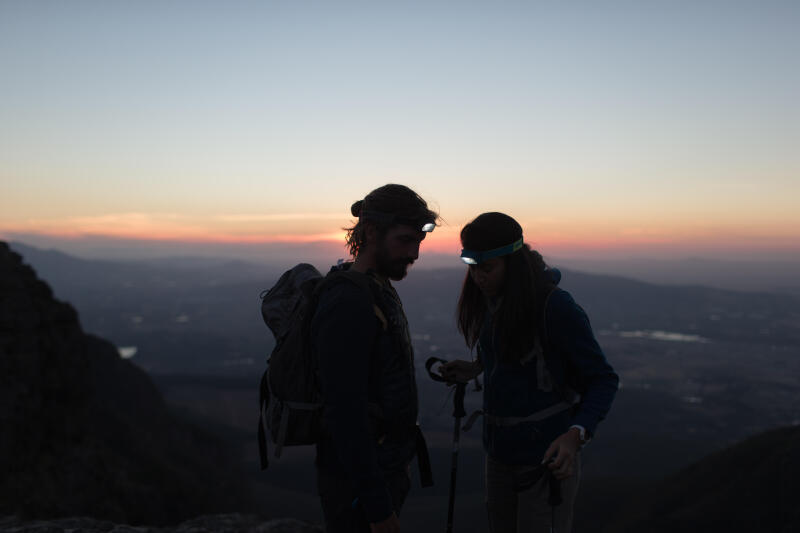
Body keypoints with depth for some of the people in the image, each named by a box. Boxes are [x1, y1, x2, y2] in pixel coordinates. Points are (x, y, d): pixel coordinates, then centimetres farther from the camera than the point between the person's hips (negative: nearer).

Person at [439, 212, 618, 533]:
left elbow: (603, 380, -16)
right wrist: (476, 368, 3)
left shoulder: (555, 306, -21)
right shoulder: (491, 301, 1)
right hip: (500, 449, 7)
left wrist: (575, 435, -30)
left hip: (546, 455, -7)